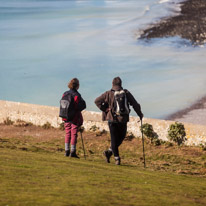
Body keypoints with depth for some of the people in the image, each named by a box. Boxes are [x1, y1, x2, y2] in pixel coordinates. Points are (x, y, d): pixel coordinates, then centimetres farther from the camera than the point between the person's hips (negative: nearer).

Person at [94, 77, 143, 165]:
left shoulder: (108, 93, 0)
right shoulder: (126, 93, 2)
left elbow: (97, 101, -7)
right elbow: (135, 104, 4)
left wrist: (104, 109, 1)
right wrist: (140, 114, 17)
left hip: (112, 119, -1)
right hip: (123, 120, 1)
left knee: (114, 139, 5)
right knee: (121, 138, 18)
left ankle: (117, 158, -2)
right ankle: (109, 152, 5)